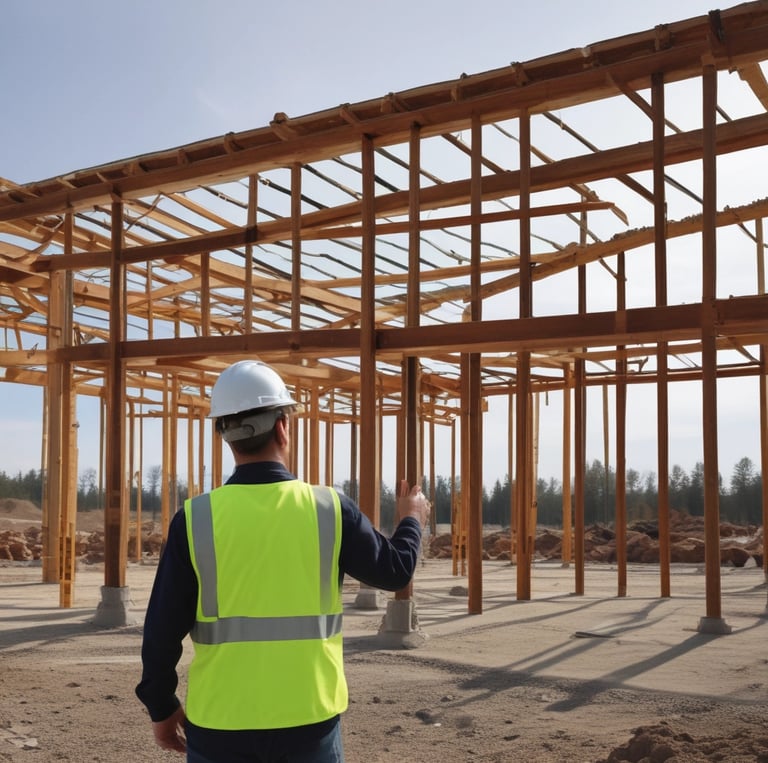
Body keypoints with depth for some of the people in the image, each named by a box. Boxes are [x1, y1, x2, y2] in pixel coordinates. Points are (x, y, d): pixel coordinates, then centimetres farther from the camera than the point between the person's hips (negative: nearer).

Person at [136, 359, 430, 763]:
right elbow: (395, 571, 9)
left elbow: (163, 627, -5)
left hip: (221, 725, 0)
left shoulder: (195, 519, -9)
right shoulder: (331, 510, -7)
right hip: (309, 723, 1)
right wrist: (412, 521, 29)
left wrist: (162, 707, 10)